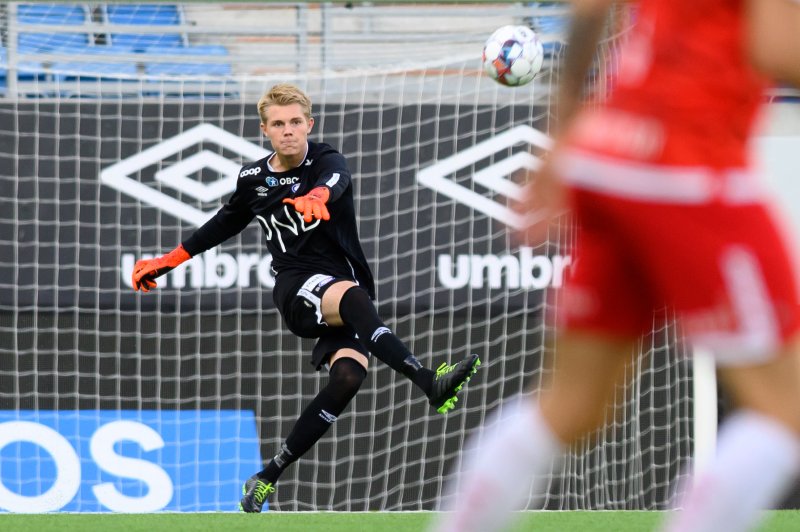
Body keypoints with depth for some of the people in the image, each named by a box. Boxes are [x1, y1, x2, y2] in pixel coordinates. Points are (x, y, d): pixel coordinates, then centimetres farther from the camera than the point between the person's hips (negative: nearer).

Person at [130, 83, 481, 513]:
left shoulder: (327, 162, -3)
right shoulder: (253, 179, 8)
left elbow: (333, 181, -30)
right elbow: (224, 225, 29)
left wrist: (315, 196, -56)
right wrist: (165, 263, 33)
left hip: (347, 289, 0)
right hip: (296, 288, 0)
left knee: (347, 377, -25)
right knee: (351, 296, -36)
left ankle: (268, 477, -10)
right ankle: (430, 384, -56)